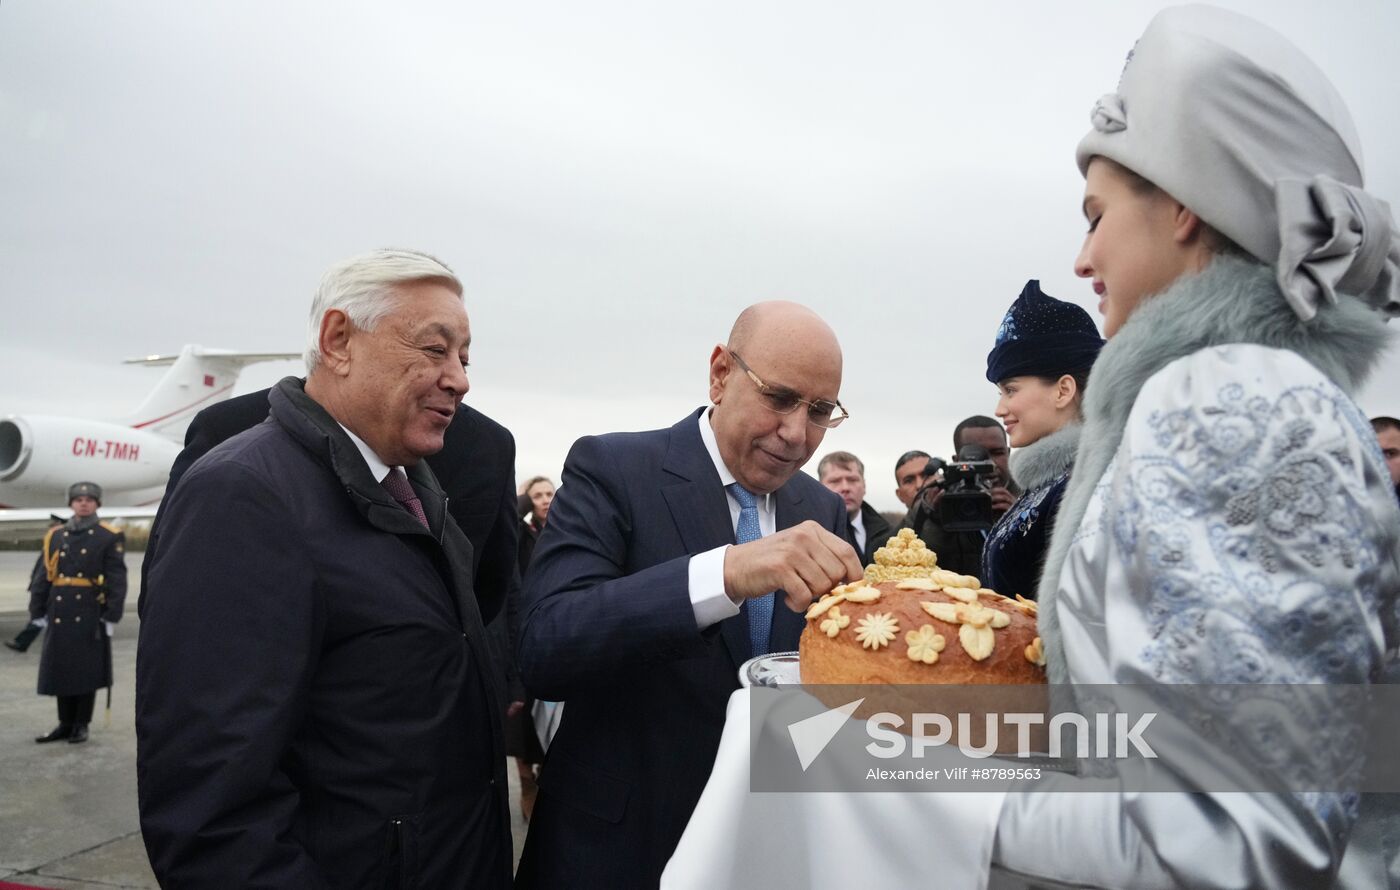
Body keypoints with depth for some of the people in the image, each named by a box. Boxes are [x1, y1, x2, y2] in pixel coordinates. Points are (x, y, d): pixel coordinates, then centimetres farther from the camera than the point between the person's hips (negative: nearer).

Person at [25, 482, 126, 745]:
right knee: (60, 667, 9)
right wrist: (37, 612, 6)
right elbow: (41, 577, 10)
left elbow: (116, 580, -5)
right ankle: (65, 724, 21)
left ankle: (81, 725, 14)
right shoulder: (54, 535, 10)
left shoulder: (110, 537, -1)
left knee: (87, 670, 2)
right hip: (59, 613, 4)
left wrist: (112, 615, -9)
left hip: (90, 614, -4)